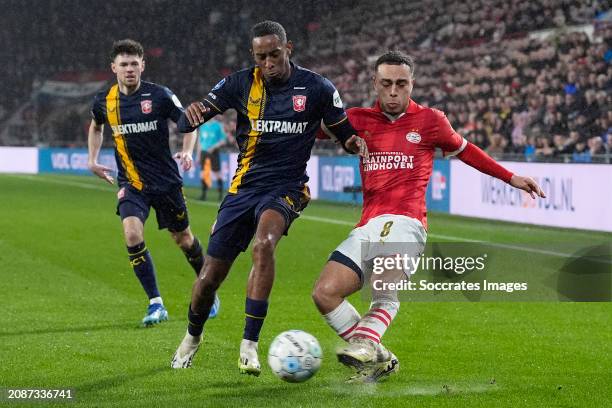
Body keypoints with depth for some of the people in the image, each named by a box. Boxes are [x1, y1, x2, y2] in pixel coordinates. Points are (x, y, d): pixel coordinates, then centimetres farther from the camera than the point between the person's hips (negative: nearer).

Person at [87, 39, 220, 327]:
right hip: (131, 182, 1)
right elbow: (96, 127, 23)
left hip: (166, 180, -1)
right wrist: (93, 160, 13)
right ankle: (156, 304, -13)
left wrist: (187, 152, -17)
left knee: (182, 238, 11)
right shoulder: (104, 101, 0)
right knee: (132, 234, -21)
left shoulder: (160, 95, -10)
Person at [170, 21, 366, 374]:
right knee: (210, 278, 2)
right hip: (244, 187, 2)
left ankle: (250, 345, -29)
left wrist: (357, 142, -18)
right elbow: (185, 124, -3)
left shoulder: (317, 88, -4)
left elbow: (346, 134, 7)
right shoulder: (241, 84, -2)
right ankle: (193, 337, 35)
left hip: (286, 188, -2)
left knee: (264, 244, -35)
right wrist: (192, 114, -28)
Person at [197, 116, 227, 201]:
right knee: (203, 173, 0)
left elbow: (223, 140, -4)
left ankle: (221, 193, 9)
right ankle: (204, 194, 5)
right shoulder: (202, 126, 11)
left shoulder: (218, 125, -3)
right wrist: (198, 155, 16)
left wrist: (213, 147, -17)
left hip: (213, 152, -4)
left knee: (216, 173, -2)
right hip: (203, 151, 4)